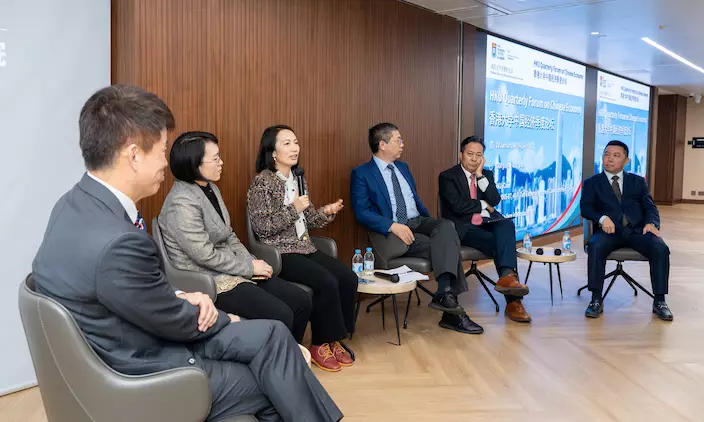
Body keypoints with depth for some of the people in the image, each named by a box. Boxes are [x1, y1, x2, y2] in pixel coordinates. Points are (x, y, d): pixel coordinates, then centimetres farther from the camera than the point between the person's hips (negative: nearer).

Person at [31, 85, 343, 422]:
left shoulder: (77, 205, -3)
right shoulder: (117, 243, -33)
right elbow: (178, 323, -18)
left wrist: (177, 296, -5)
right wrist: (223, 319, 2)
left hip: (131, 344, 8)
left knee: (271, 334, 8)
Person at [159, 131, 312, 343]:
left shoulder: (211, 189, 10)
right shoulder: (182, 202, -19)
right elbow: (205, 255, -21)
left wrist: (251, 261, -1)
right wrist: (249, 267, -12)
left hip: (229, 269, 9)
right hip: (206, 280, -9)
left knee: (302, 301, -2)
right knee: (280, 315, -23)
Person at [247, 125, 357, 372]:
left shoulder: (299, 179, 13)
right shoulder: (262, 182, -9)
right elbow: (262, 227, -14)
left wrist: (326, 212, -3)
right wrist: (293, 209, -18)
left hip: (305, 248, 7)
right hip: (279, 253, -7)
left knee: (348, 278, -12)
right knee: (327, 282, -26)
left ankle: (335, 340, 3)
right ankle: (320, 345, -6)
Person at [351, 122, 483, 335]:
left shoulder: (403, 167, 22)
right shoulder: (362, 174, 0)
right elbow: (362, 212, -10)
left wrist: (432, 225, 8)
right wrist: (393, 226, -24)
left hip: (418, 221, 6)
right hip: (393, 231, -6)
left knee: (446, 226, -29)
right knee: (447, 247, -26)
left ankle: (445, 293, -38)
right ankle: (453, 312, -23)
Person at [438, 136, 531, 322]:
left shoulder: (487, 175, 17)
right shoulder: (447, 177, 0)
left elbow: (495, 201, 0)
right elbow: (458, 205, -14)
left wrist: (480, 175, -5)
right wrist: (484, 206, -2)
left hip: (486, 224, 5)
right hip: (463, 229, -5)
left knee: (507, 225, -30)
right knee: (503, 244, -27)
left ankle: (507, 276, -44)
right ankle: (513, 301, -29)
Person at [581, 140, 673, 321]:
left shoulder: (638, 181, 21)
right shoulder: (592, 182, 15)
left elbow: (650, 207, 11)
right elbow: (585, 207, 0)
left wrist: (651, 223, -12)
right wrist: (602, 218, -22)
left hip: (637, 230, 2)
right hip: (610, 231, -2)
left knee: (661, 248, -27)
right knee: (595, 246, -34)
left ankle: (659, 301, -14)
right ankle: (596, 300, -26)